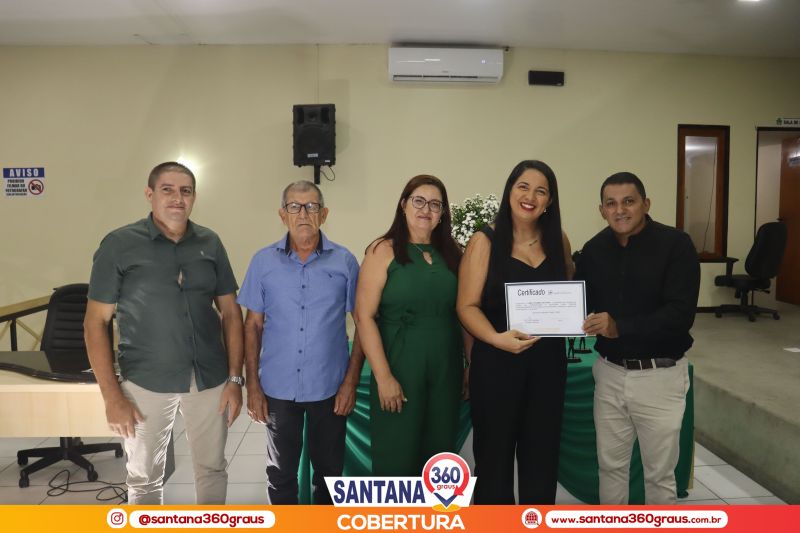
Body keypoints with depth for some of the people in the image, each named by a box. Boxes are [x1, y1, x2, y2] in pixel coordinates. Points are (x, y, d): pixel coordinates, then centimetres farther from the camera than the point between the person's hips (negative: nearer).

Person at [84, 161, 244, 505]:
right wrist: (112, 396, -9)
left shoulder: (210, 244, 2)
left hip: (210, 379, 3)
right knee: (145, 476, 13)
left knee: (212, 468, 15)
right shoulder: (119, 244, -6)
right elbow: (96, 322, -4)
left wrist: (235, 378, 0)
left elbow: (230, 312, 6)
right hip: (147, 381, -2)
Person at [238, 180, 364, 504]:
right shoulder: (263, 261, -1)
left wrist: (351, 381, -6)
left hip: (330, 387, 0)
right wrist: (252, 384, -1)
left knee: (329, 469, 16)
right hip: (278, 388, 1)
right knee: (280, 472, 16)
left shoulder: (344, 261, -4)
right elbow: (253, 325, 3)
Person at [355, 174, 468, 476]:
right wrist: (383, 376, -15)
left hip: (446, 370, 4)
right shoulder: (384, 251, -6)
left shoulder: (452, 254, 8)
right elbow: (365, 316, -11)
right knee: (396, 456, 7)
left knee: (438, 455, 15)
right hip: (400, 369, -4)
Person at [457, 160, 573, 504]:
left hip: (548, 361, 4)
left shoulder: (558, 241, 7)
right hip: (496, 362, -4)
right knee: (494, 452, 8)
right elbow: (467, 306, -10)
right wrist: (497, 338, -26)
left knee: (542, 453, 14)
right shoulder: (485, 241, -6)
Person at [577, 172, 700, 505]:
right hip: (609, 372, 4)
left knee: (659, 472, 12)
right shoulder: (594, 249, 2)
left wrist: (620, 326, -30)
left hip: (659, 375, -4)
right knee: (610, 465, 17)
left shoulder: (675, 245, -12)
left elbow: (681, 313, -21)